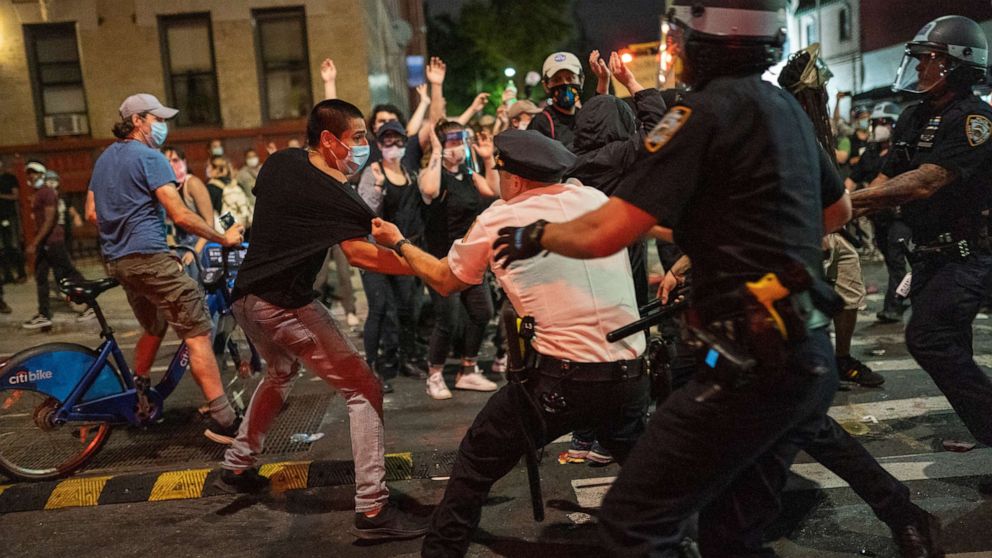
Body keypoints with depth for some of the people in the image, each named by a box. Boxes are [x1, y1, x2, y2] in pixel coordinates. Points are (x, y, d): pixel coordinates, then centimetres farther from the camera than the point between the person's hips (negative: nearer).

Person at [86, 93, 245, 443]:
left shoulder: (104, 159, 19)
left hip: (117, 261, 10)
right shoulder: (149, 157, -8)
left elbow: (92, 213, 21)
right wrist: (224, 238, -9)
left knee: (154, 329, 26)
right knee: (197, 333, -12)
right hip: (149, 257, -10)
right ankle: (223, 420, -17)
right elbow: (180, 215, -16)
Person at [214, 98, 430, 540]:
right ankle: (372, 509, -6)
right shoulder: (335, 196, -17)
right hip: (285, 305, -9)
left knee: (280, 372, 34)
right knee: (363, 391, -4)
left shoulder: (279, 162, 7)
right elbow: (360, 254, -29)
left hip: (246, 296, 9)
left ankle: (237, 467, 43)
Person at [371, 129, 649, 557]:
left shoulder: (496, 220, 1)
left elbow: (445, 280, 16)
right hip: (631, 374, 4)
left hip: (560, 377, -4)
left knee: (476, 463, 15)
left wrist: (399, 243, 32)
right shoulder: (596, 199, 9)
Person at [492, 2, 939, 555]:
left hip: (755, 363, -9)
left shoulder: (707, 111, -12)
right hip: (811, 358, 9)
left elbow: (605, 234, -17)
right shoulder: (786, 105, 14)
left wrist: (537, 234, 1)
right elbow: (839, 210, 30)